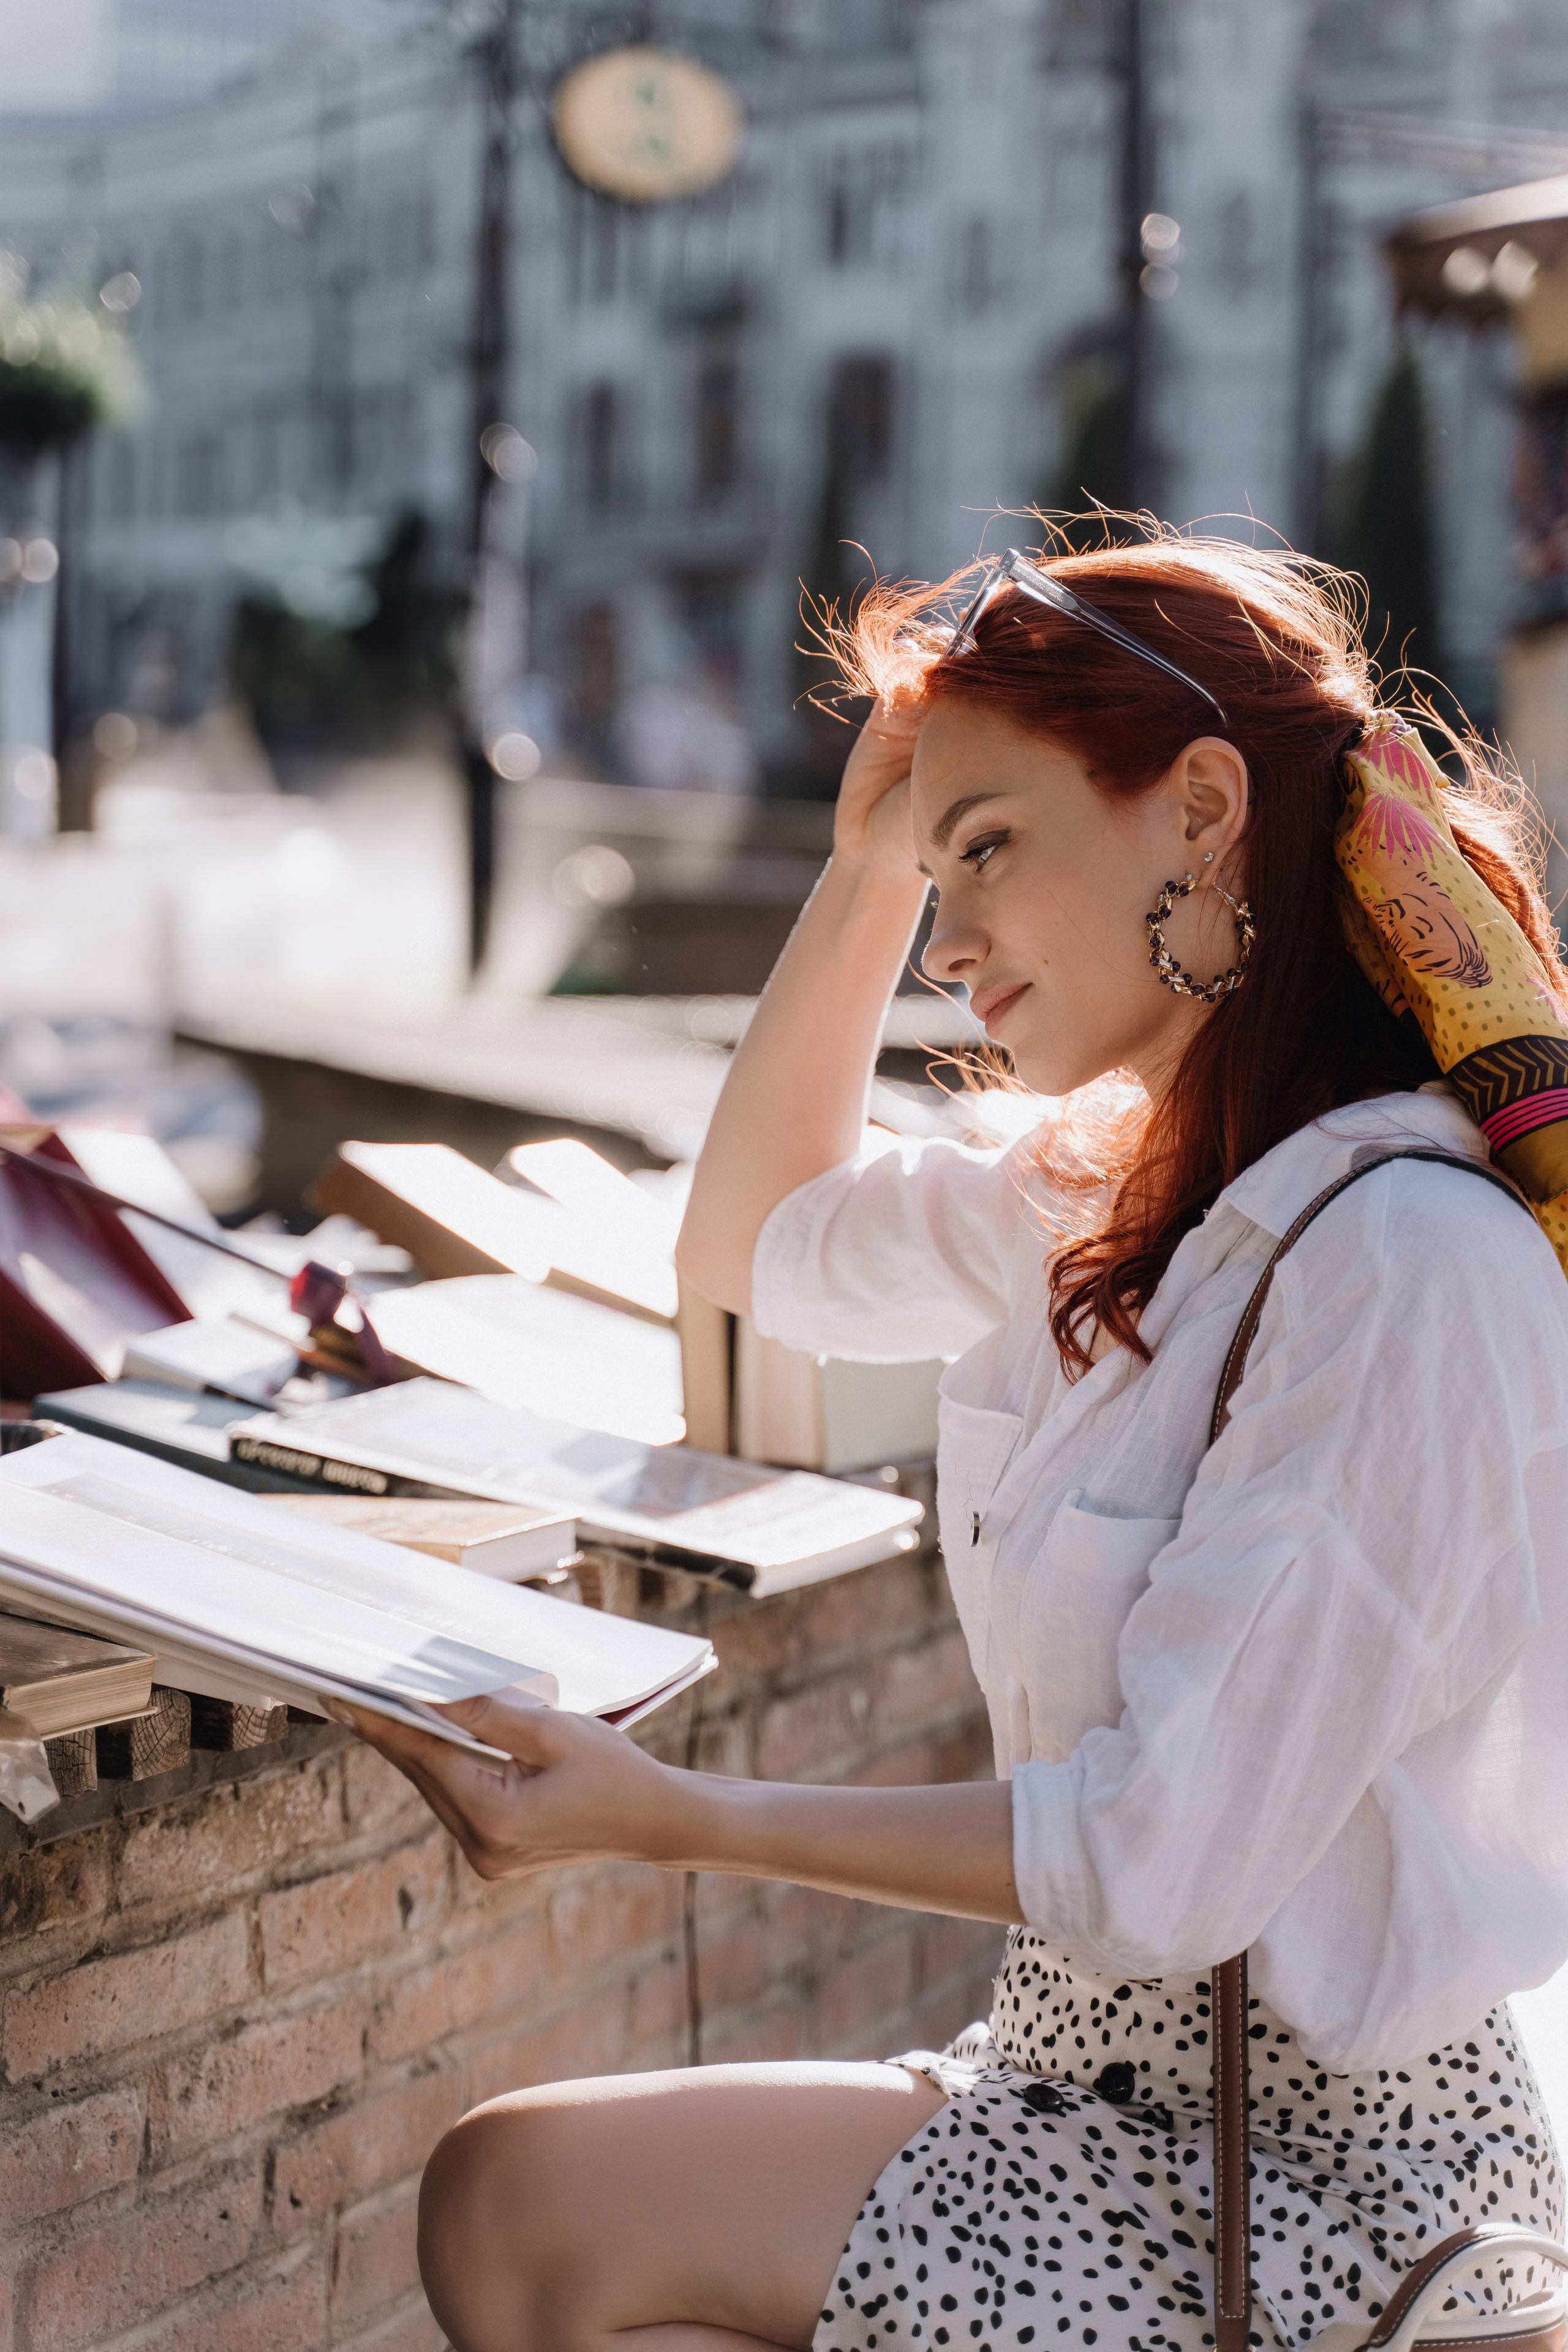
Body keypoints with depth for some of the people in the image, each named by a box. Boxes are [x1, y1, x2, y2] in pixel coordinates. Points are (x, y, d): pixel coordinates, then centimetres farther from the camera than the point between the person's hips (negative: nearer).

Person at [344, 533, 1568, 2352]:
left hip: (1308, 2197, -8)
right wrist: (868, 862, 8)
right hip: (1117, 2080, 9)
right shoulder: (1136, 1192, 6)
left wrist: (675, 1821, -22)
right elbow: (761, 1242, 21)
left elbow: (1164, 1855, -23)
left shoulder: (1404, 1265, -23)